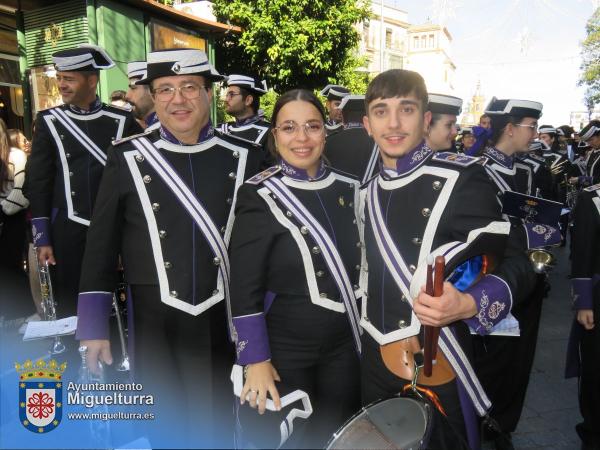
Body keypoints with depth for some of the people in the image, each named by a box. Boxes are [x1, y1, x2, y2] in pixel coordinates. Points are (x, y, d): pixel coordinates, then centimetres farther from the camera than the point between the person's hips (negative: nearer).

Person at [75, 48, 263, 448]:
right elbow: (102, 246, 0)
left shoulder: (242, 157, -1)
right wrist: (94, 326, 0)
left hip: (224, 320, 1)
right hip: (154, 323, 0)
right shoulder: (127, 158, -3)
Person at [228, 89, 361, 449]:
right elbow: (245, 288, -14)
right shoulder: (260, 197, -12)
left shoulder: (347, 189, 2)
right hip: (284, 347, -4)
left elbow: (356, 268, 10)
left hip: (344, 343, 5)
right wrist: (256, 360, -14)